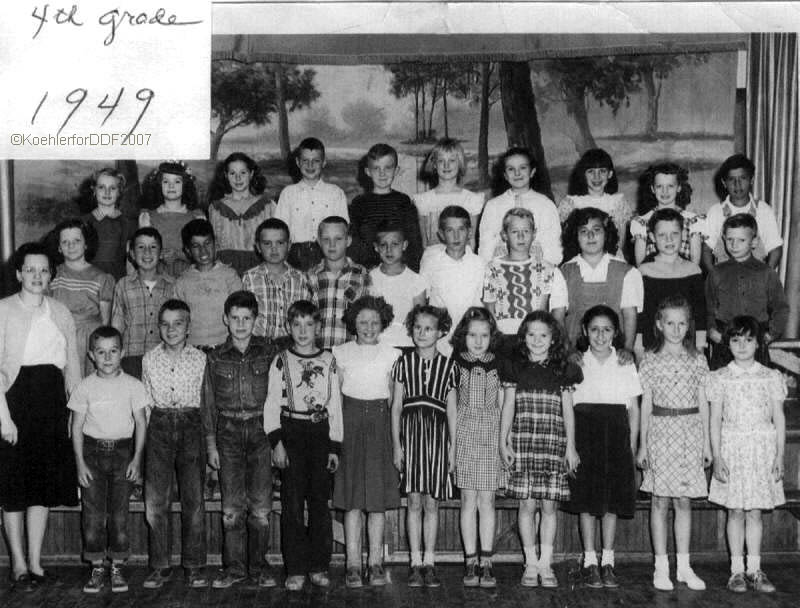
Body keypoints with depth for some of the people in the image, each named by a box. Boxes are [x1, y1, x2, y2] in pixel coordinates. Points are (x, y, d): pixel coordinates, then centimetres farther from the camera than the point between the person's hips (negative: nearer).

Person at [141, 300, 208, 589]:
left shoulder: (199, 359, 3)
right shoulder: (149, 359, 7)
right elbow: (146, 401, 14)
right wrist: (145, 437, 8)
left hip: (191, 425, -1)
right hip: (159, 426, 1)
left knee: (194, 500, -1)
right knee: (155, 501, -1)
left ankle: (194, 567, 8)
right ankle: (159, 567, 9)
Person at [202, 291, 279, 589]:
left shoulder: (268, 352, 2)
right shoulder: (216, 357, 5)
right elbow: (208, 402, 8)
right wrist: (211, 443, 4)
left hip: (261, 430, -1)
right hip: (228, 432, 1)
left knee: (261, 505, 0)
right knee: (232, 505, 2)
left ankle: (259, 565, 12)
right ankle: (234, 567, 12)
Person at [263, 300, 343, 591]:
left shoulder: (329, 362, 8)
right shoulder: (281, 361, 4)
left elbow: (335, 406, 9)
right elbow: (271, 404, 1)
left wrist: (335, 447, 5)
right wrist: (276, 442, -9)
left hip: (320, 434, 2)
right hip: (291, 433, -1)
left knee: (320, 502, 3)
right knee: (293, 503, -3)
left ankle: (319, 567, 12)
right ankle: (295, 570, 4)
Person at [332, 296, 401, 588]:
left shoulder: (392, 354, 6)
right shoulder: (341, 353, 5)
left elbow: (393, 397, 11)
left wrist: (387, 424, 4)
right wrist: (337, 430, 0)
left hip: (380, 424, 1)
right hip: (350, 424, -1)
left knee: (378, 499, 0)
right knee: (352, 499, -3)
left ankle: (376, 563, 7)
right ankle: (353, 564, 1)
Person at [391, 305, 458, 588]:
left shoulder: (448, 365, 6)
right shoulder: (404, 362, 5)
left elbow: (451, 409, 9)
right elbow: (396, 405, 6)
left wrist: (453, 446, 5)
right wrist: (396, 444, 0)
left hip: (437, 432, 0)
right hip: (411, 430, 0)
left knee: (431, 503, 3)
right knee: (414, 501, 0)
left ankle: (429, 562, 11)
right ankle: (415, 563, 8)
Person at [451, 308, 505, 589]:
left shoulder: (498, 365, 4)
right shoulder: (456, 364, 3)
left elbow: (502, 405, 8)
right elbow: (449, 405, 5)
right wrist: (450, 440, 0)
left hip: (491, 436, 0)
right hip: (464, 436, 0)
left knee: (487, 501, 2)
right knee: (469, 500, 2)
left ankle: (486, 562, 7)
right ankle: (471, 562, 9)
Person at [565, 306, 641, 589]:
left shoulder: (626, 365, 7)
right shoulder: (576, 363, 4)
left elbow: (634, 409, 9)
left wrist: (632, 444, 2)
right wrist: (569, 444, -5)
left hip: (616, 433, 1)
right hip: (585, 432, -1)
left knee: (613, 501, 4)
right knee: (587, 501, 0)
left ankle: (608, 562, 12)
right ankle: (590, 563, 8)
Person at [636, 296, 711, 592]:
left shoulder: (697, 360, 6)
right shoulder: (651, 360, 1)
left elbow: (703, 403, 9)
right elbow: (646, 404, 3)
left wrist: (707, 442, 7)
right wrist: (642, 445, 1)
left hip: (690, 434, 1)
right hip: (661, 432, -1)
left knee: (684, 501, 5)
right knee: (660, 500, 2)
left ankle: (684, 566, 14)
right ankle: (661, 567, 10)